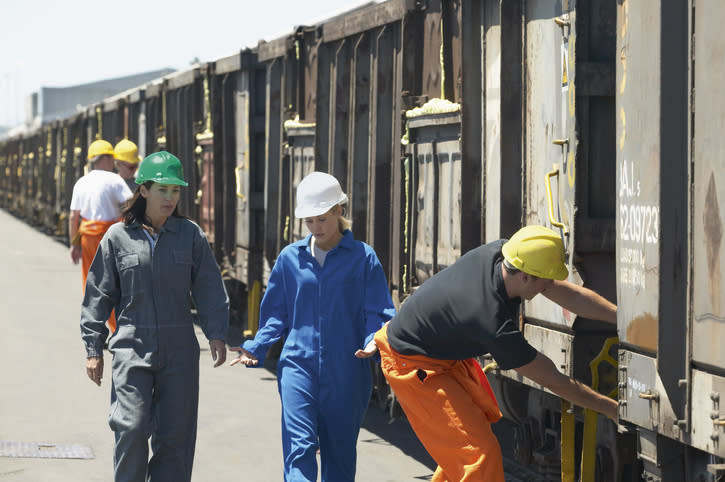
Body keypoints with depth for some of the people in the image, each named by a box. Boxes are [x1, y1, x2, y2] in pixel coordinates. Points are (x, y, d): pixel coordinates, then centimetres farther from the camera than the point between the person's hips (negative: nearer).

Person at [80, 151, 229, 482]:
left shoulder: (190, 234, 5)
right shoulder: (118, 237, 2)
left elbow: (209, 288, 5)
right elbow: (98, 296, 6)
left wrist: (216, 334, -7)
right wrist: (93, 349, 4)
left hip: (180, 351, 1)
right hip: (131, 346, -1)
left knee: (175, 434, 3)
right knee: (131, 429, -12)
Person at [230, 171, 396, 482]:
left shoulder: (363, 258, 2)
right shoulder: (290, 258, 8)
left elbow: (378, 314, 0)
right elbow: (276, 314, 14)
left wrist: (374, 341, -20)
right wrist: (256, 348, -2)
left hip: (346, 371, 0)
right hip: (297, 366, 1)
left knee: (339, 455, 8)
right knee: (299, 447, -14)